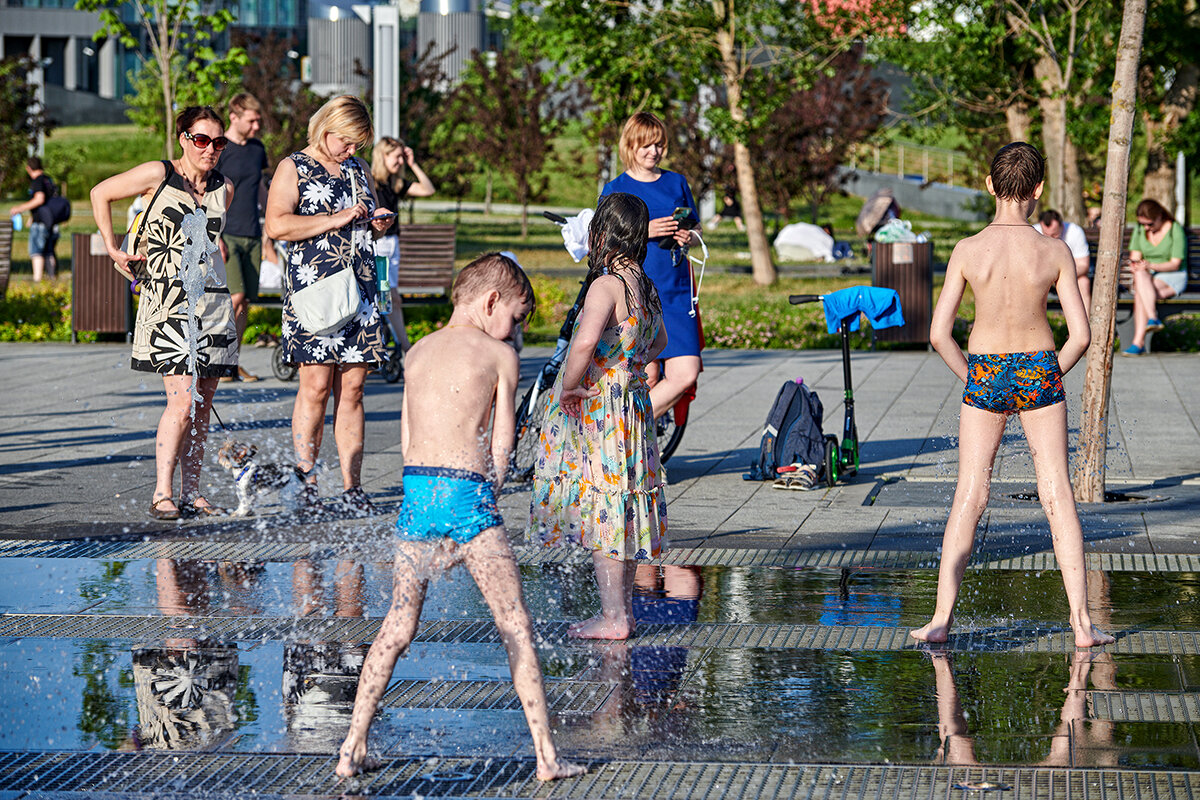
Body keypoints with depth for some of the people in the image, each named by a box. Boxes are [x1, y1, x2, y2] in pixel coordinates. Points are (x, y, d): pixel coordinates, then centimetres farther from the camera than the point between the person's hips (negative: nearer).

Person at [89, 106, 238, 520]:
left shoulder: (223, 188, 10)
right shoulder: (158, 175, -4)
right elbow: (100, 194, 7)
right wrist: (112, 248, 5)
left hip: (212, 301, 5)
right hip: (168, 300, -5)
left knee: (202, 405, 4)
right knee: (183, 399, -15)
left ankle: (191, 492, 11)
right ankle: (162, 493, -11)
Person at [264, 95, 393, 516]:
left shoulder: (358, 169, 19)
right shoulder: (293, 168, 0)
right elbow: (277, 225, -13)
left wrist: (378, 221, 9)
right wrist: (335, 220, -16)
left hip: (360, 290, 5)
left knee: (352, 389, 2)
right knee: (316, 386, -8)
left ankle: (351, 486, 3)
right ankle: (306, 483, -1)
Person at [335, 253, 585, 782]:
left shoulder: (417, 352, 16)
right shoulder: (499, 354, 2)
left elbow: (408, 441, 14)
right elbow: (501, 447, 1)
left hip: (415, 489, 5)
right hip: (467, 493, -5)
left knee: (398, 625, 12)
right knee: (515, 626, 3)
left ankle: (353, 748, 9)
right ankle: (546, 756, 2)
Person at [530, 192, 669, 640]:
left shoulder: (606, 285, -19)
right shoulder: (643, 285, 9)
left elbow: (586, 341, -35)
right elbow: (659, 341, 27)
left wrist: (570, 385, -22)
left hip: (598, 411, -9)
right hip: (632, 403, 9)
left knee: (602, 512, -3)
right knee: (620, 512, 16)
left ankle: (613, 618, -1)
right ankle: (622, 609, 23)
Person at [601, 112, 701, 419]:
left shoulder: (676, 183, 13)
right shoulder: (615, 190, 3)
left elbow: (695, 234, 20)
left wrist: (688, 238, -4)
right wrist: (644, 232, -16)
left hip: (676, 294, 3)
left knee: (685, 374, -9)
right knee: (647, 377, -4)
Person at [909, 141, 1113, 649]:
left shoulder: (967, 251, -10)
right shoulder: (1054, 254, -9)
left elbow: (938, 335, -10)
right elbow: (1080, 335, -8)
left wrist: (969, 378, 6)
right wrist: (1052, 377, 9)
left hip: (984, 377, 0)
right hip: (1039, 372, 0)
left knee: (968, 499, 6)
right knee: (1057, 496, 5)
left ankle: (942, 618, -1)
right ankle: (1081, 622, 3)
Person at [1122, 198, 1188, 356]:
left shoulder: (1176, 230, -9)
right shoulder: (1140, 230, 8)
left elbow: (1175, 264, -12)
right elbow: (1135, 256, 7)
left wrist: (1151, 265, -26)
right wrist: (1134, 265, -18)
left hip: (1172, 278, -4)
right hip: (1147, 277, 4)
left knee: (1139, 295, -33)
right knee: (1140, 275, -35)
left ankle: (1138, 342, -41)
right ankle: (1152, 319, -45)